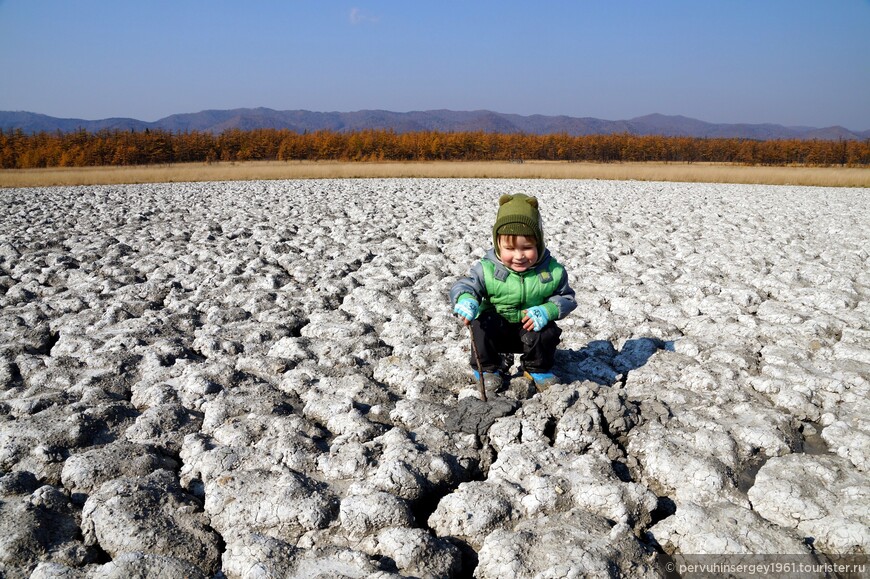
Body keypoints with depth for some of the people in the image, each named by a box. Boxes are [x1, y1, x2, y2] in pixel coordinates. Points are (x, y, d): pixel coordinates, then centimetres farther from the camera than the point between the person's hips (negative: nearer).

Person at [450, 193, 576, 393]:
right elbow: (463, 285, -15)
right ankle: (487, 369, -3)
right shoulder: (487, 269, -17)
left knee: (548, 332, -29)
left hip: (532, 328, 1)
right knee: (482, 324, -30)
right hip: (498, 328, 0)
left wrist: (547, 311, -26)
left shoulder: (552, 271, -13)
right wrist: (465, 300, -41)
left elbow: (566, 297, -4)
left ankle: (538, 369, 5)